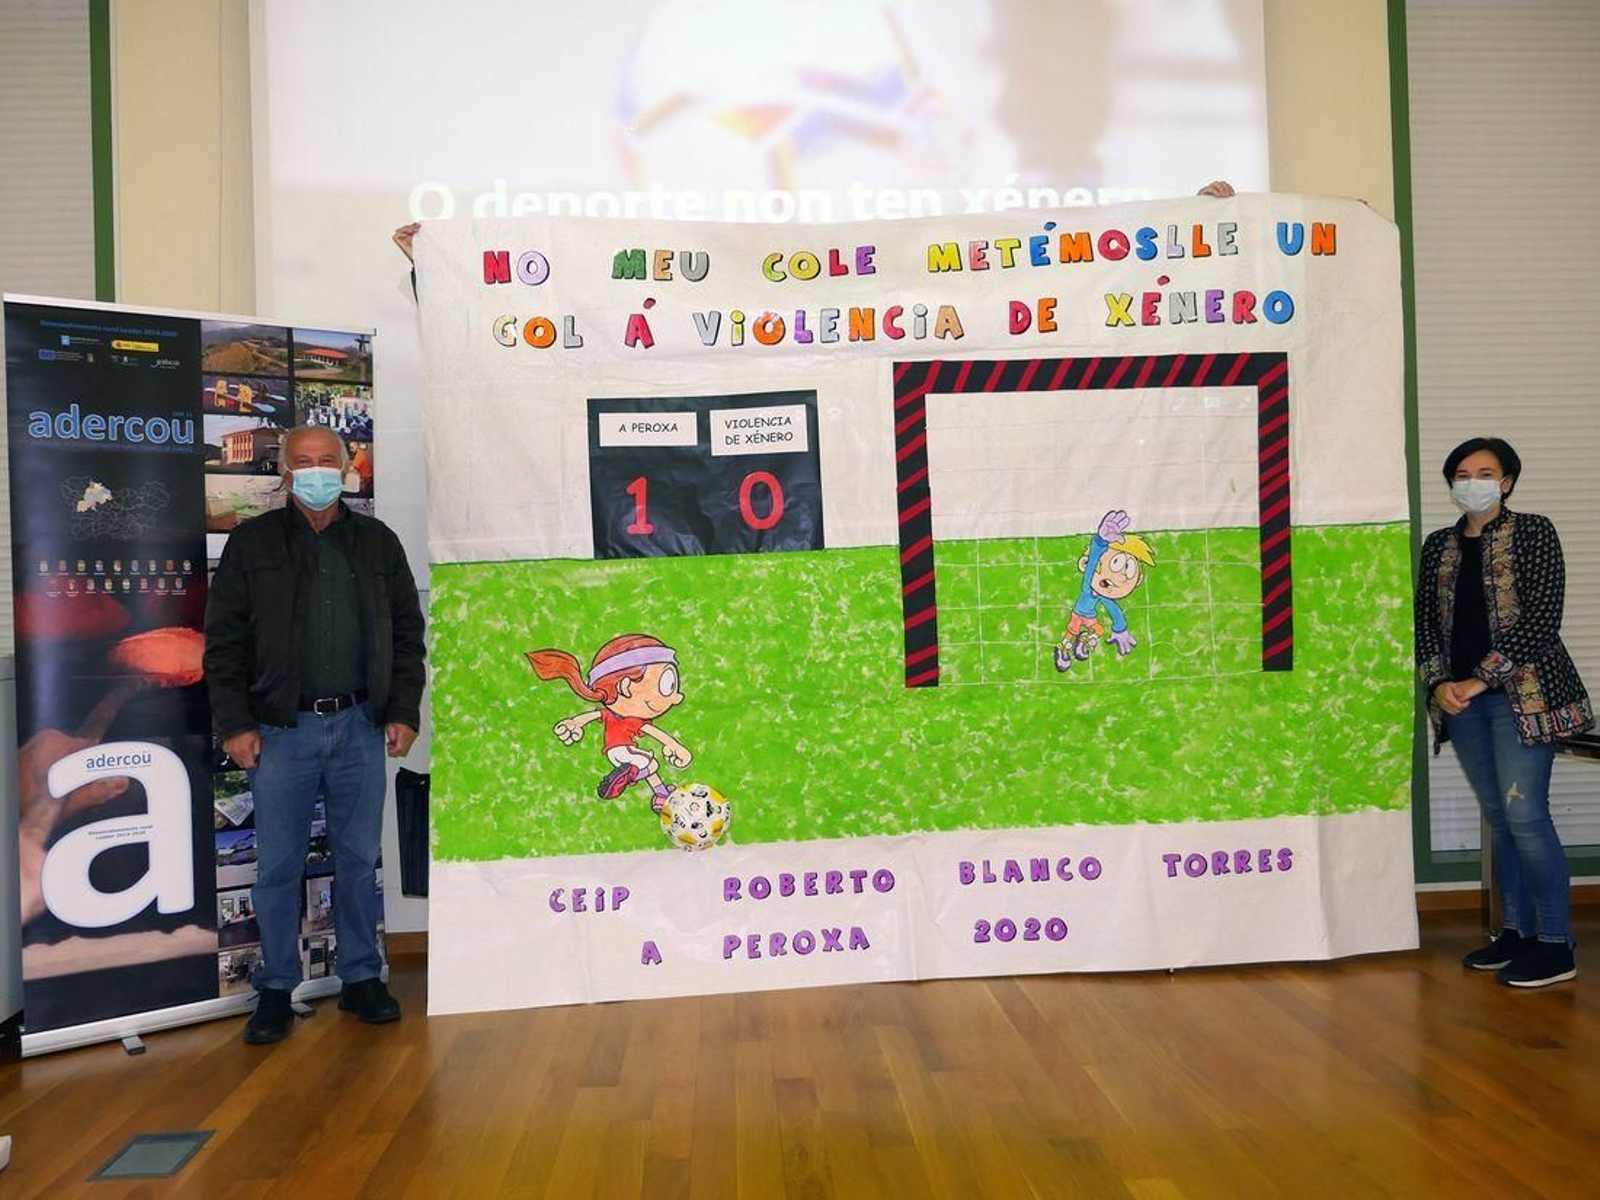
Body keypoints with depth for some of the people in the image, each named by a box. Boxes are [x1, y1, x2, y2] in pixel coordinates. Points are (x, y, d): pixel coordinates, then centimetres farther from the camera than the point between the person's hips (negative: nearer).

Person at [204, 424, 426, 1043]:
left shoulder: (378, 542, 9)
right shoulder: (253, 543, 4)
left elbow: (409, 632, 10)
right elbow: (224, 640, 2)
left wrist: (404, 712, 3)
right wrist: (235, 723, -5)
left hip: (361, 726, 2)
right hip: (282, 729, -1)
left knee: (359, 860, 9)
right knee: (278, 866, 5)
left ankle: (362, 979, 22)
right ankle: (276, 990, 19)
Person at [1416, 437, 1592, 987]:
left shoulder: (1532, 532, -1)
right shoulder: (1439, 545, 14)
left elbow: (1541, 618, -10)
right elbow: (1426, 622, 12)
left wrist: (1481, 678, -15)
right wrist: (1439, 682, -4)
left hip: (1522, 693, -5)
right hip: (1460, 697, 5)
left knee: (1525, 814, -10)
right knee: (1498, 816, 11)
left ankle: (1556, 945, -1)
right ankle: (1517, 930, 20)